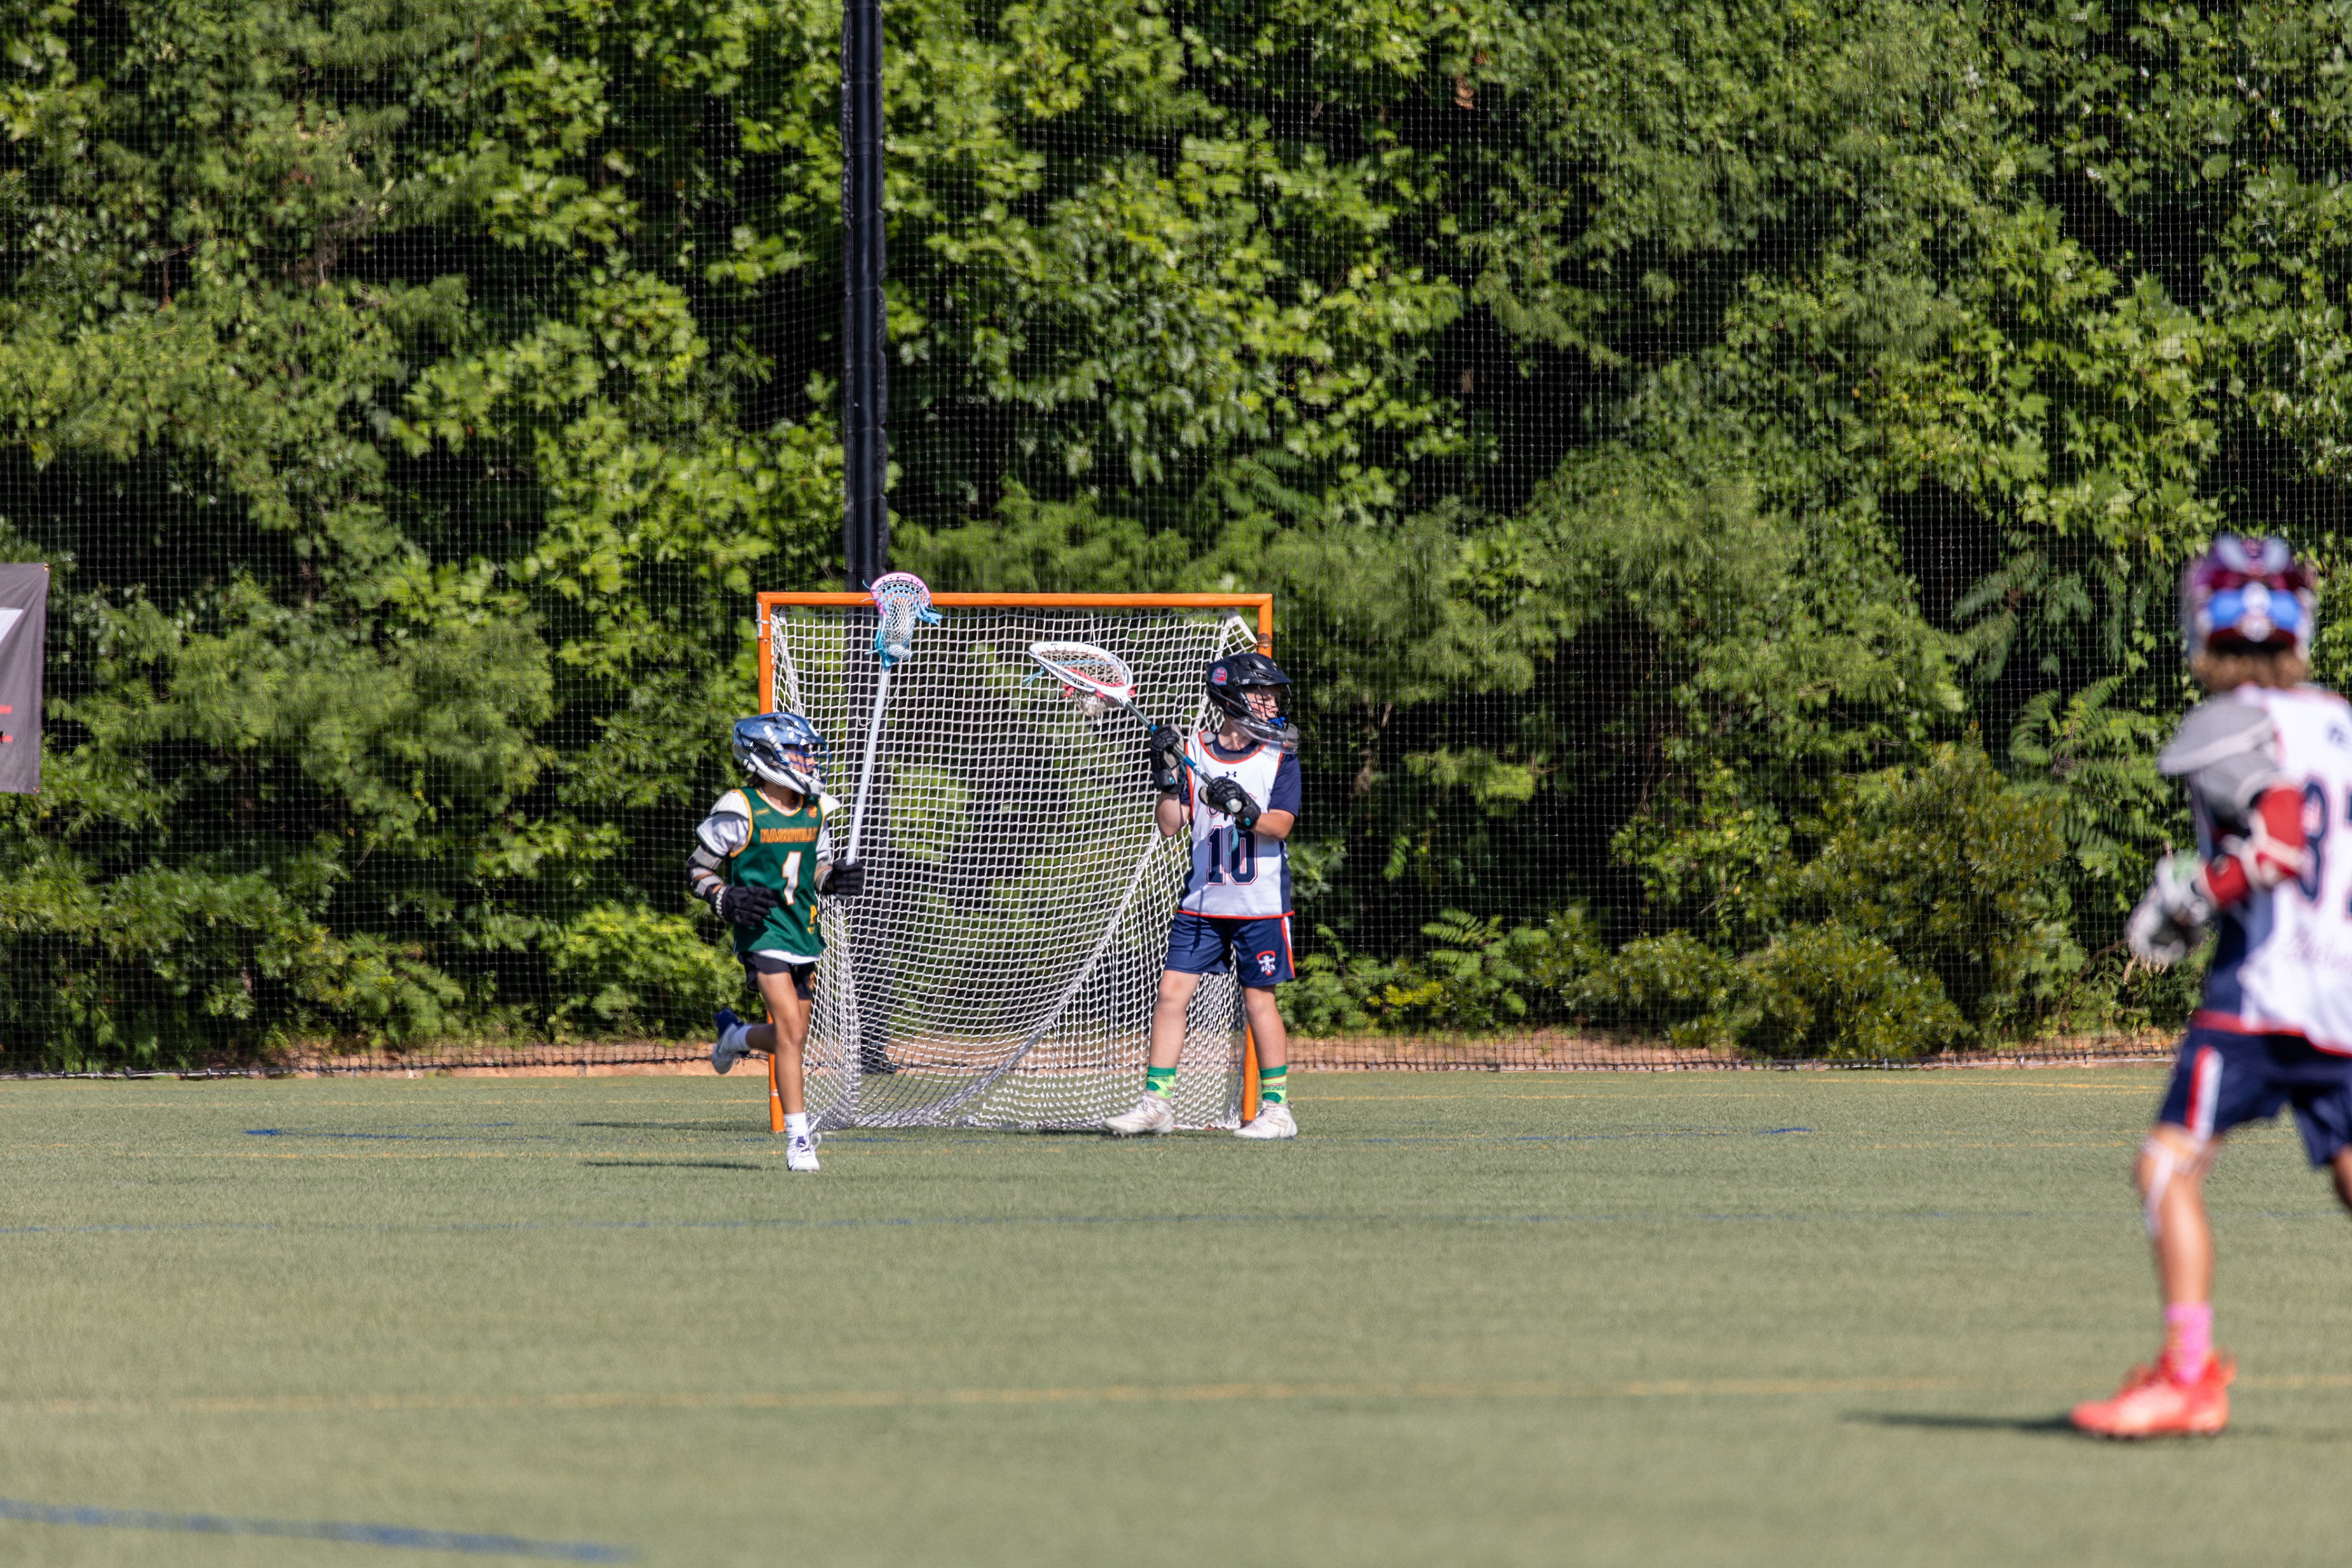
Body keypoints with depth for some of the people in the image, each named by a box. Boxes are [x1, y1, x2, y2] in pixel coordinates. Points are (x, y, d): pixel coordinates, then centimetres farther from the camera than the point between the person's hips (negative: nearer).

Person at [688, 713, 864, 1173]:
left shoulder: (813, 809, 9)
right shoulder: (739, 811, -10)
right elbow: (698, 869, -3)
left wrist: (836, 880, -2)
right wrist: (727, 900, -21)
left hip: (802, 929, 7)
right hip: (763, 931, -7)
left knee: (791, 1036, 13)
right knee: (791, 1032, -16)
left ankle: (736, 1035, 47)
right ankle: (798, 1140, -11)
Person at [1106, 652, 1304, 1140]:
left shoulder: (1280, 759, 2)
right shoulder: (1192, 753, 6)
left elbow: (1280, 825, -9)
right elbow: (1170, 825, 1)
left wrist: (1245, 811, -27)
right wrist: (1168, 779, -14)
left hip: (1260, 904, -2)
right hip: (1202, 899, 2)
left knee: (1259, 999, -2)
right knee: (1172, 991, -3)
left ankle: (1277, 1109, 7)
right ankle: (1156, 1103, 2)